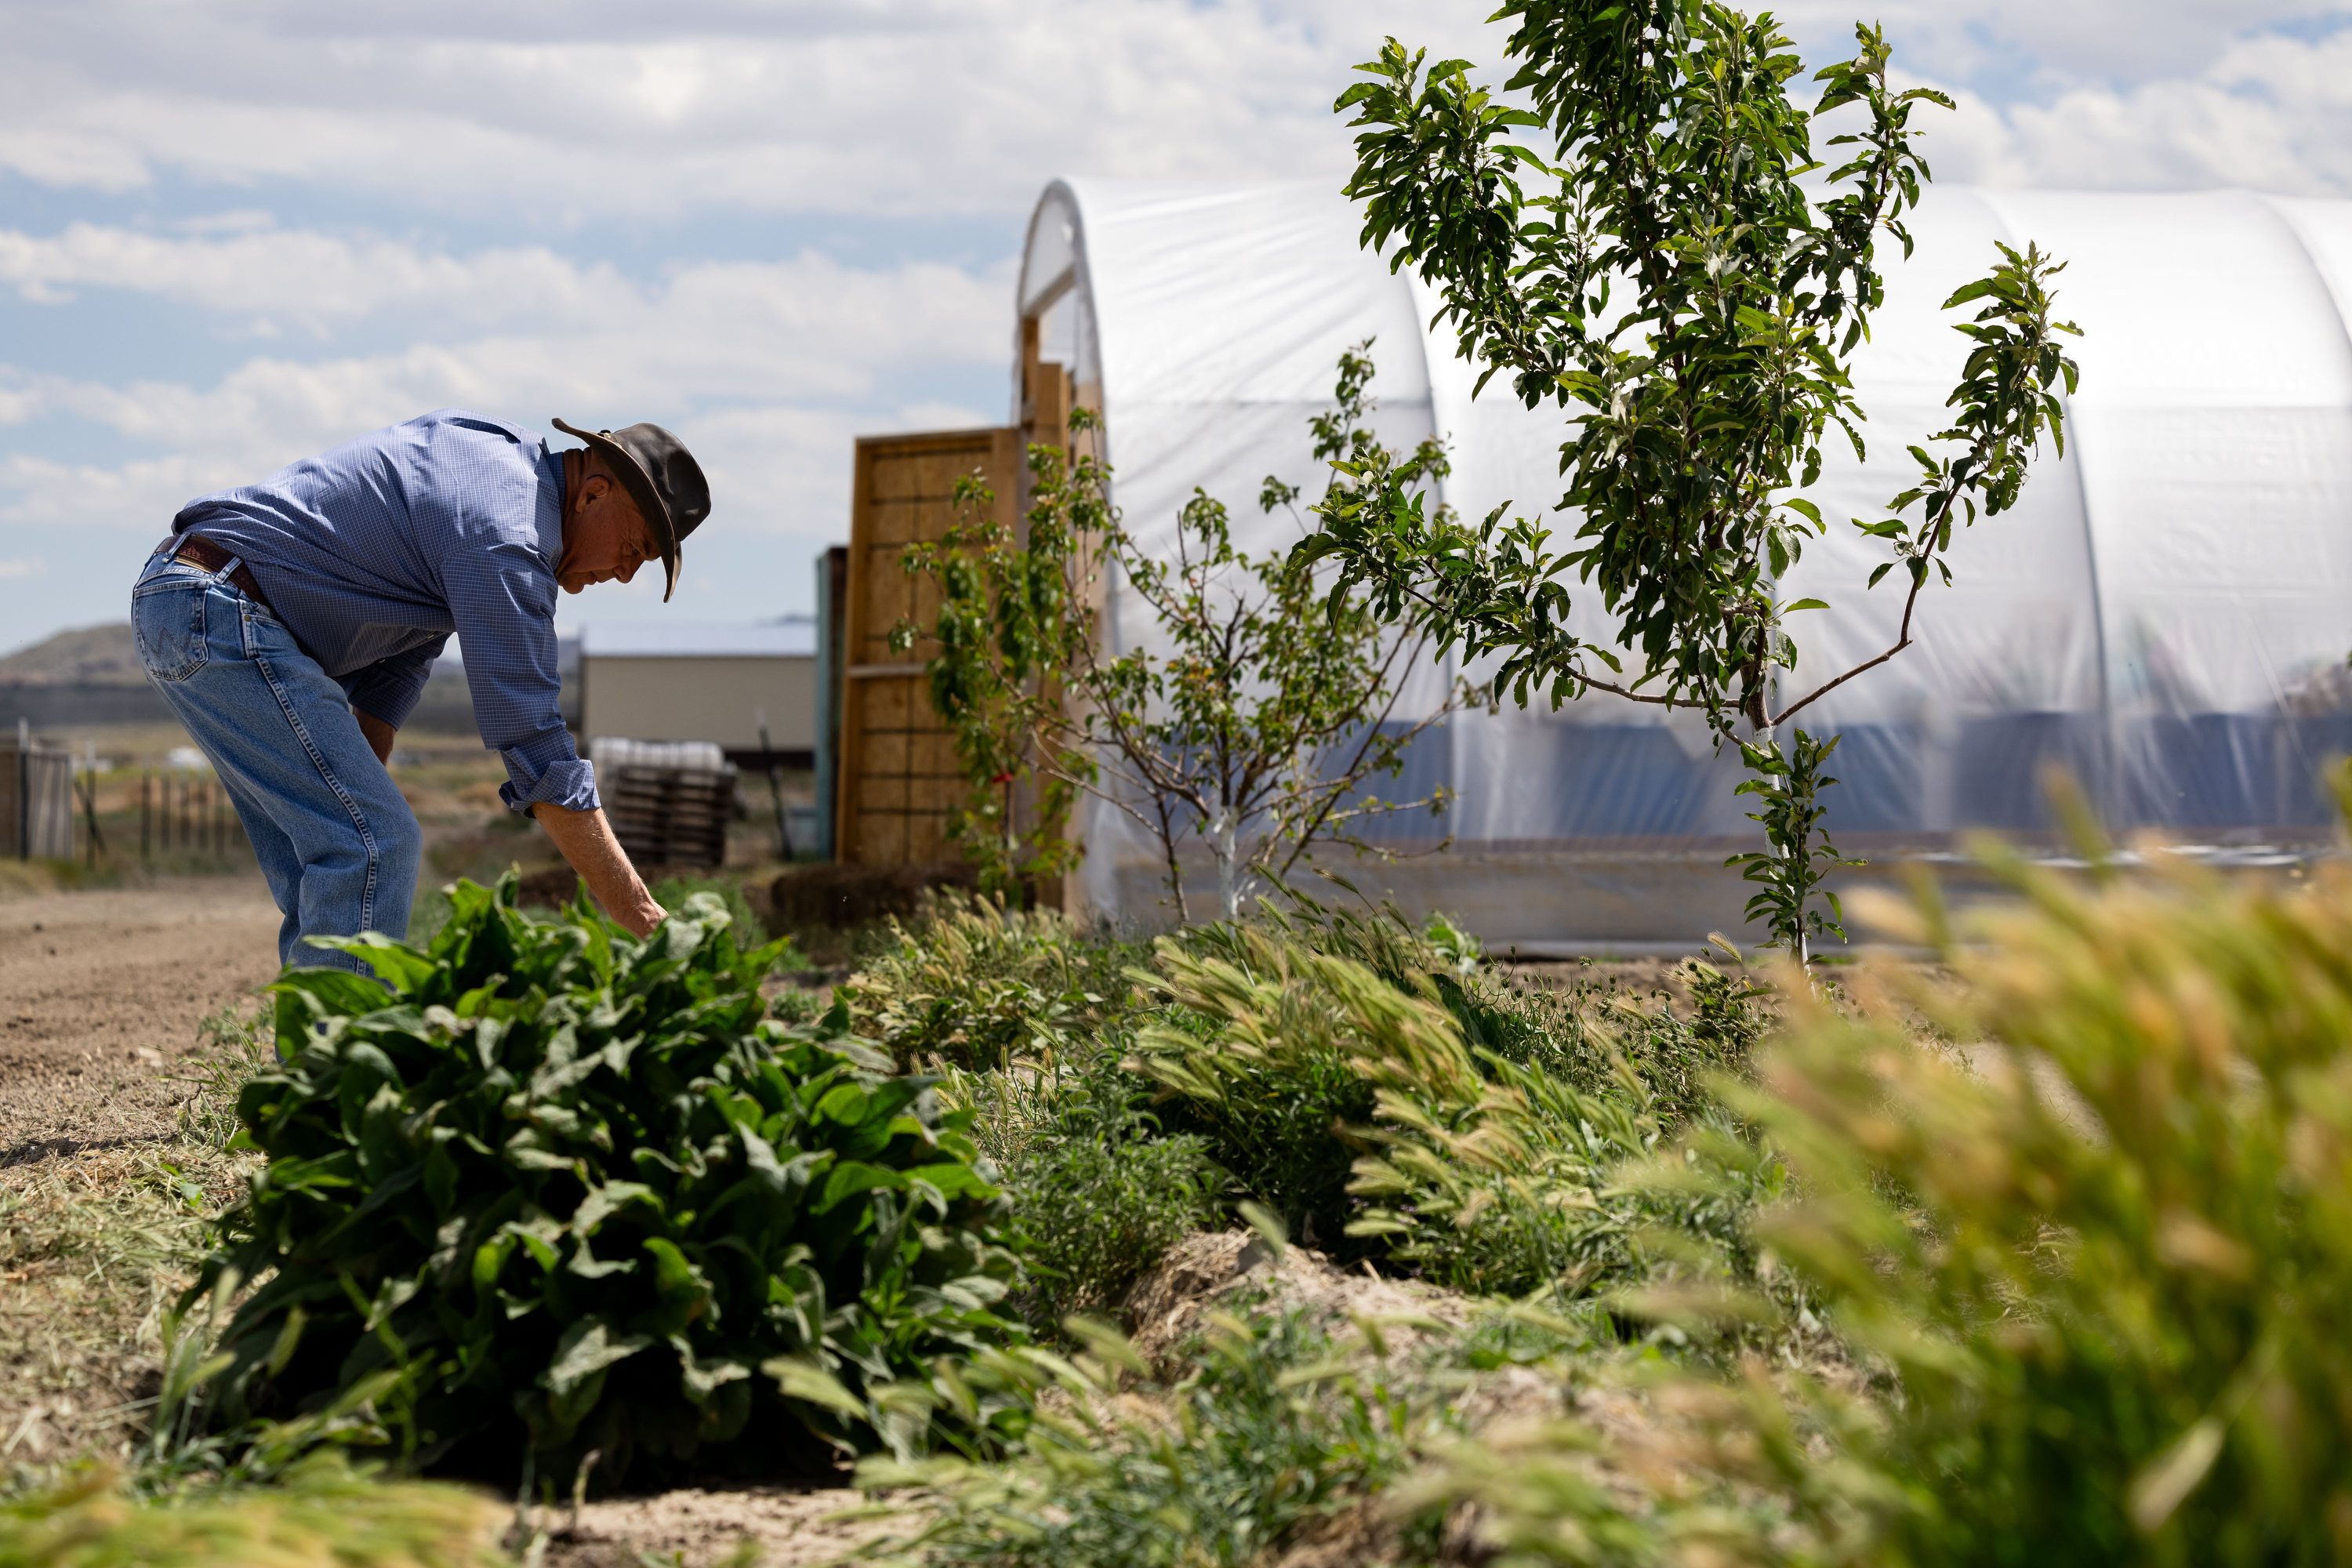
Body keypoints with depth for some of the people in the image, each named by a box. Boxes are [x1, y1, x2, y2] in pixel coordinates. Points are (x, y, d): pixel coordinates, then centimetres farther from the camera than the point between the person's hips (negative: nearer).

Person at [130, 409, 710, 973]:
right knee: (377, 844, -14)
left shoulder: (501, 450, 13)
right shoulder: (503, 533, -18)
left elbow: (404, 649, 18)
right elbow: (535, 747, -22)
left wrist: (359, 790, 13)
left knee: (332, 853, 11)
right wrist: (644, 919, -20)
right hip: (221, 612, -11)